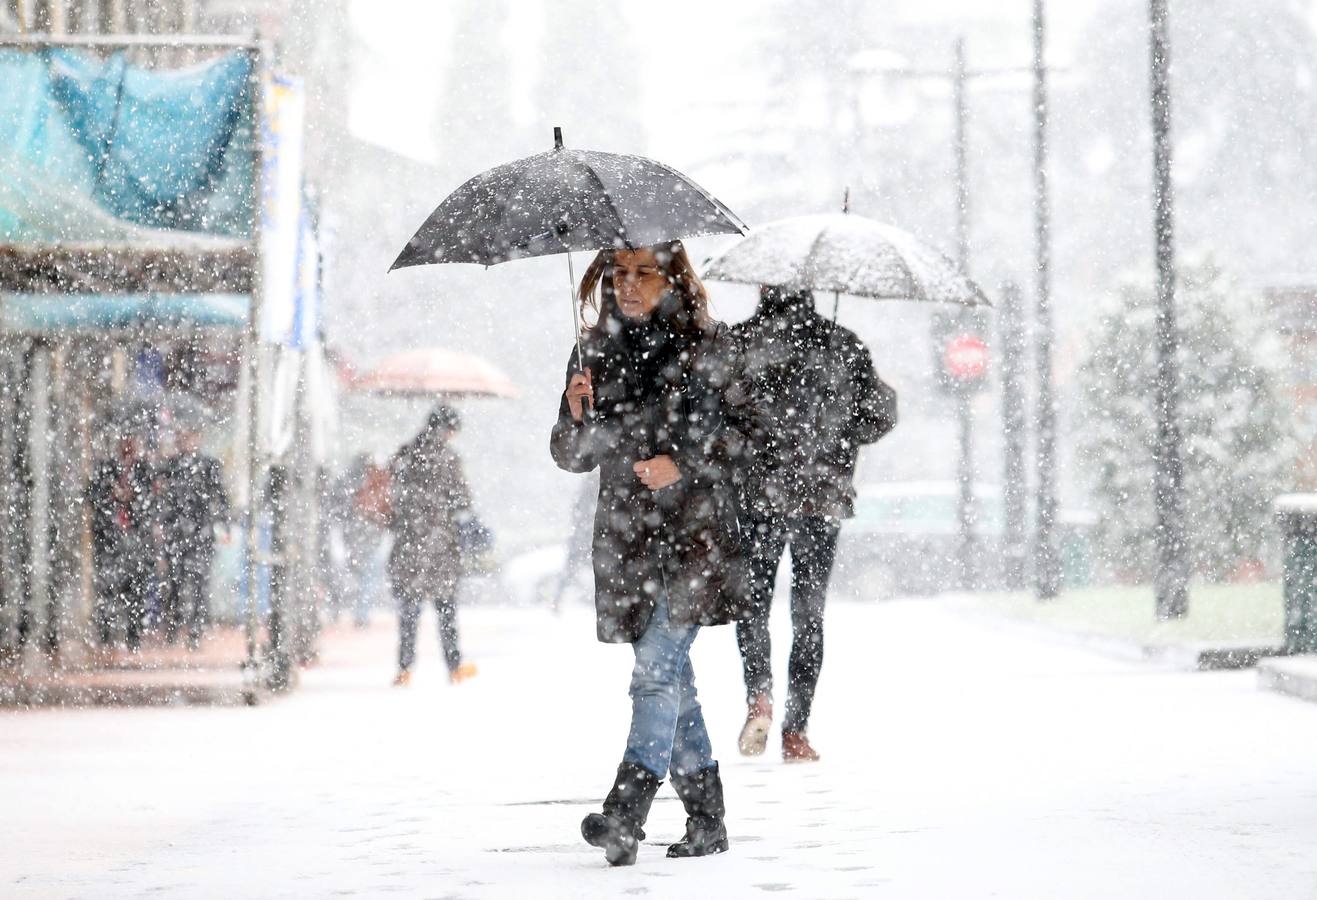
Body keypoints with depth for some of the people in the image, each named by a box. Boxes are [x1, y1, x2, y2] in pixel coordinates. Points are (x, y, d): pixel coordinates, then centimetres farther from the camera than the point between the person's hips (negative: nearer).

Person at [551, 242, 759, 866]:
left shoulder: (705, 347, 0)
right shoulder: (595, 352, 11)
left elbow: (741, 429, 1)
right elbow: (572, 457, 13)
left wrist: (684, 465, -14)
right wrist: (577, 417, -8)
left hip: (694, 527, -5)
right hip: (628, 534, 5)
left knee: (657, 665, -18)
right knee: (673, 677, 8)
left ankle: (625, 815, -26)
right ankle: (706, 821, 15)